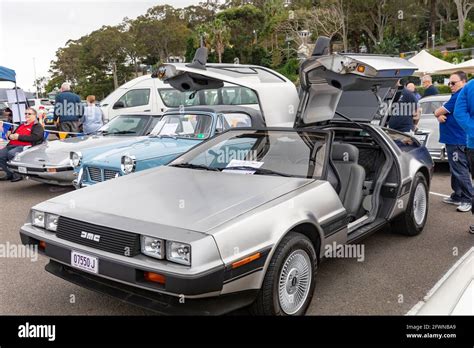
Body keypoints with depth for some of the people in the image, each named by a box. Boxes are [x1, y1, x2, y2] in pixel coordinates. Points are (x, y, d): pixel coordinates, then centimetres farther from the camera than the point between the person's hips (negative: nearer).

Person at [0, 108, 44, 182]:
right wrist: (10, 135, 7)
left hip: (24, 146, -8)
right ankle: (9, 174, -6)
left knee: (11, 153, -34)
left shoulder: (37, 126, 6)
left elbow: (35, 137, -12)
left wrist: (19, 137, -12)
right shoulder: (21, 125, 30)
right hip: (12, 145, 8)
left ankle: (17, 175, -20)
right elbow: (12, 133, 34)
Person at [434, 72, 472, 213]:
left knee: (460, 171, -8)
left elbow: (438, 112, -15)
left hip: (457, 140, -11)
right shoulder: (458, 95, 18)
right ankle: (457, 196, 25)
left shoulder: (459, 96, -17)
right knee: (456, 170, 16)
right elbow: (439, 113, 14)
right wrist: (440, 115, -8)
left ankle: (469, 200, -3)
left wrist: (439, 113, 8)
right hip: (454, 139, 11)